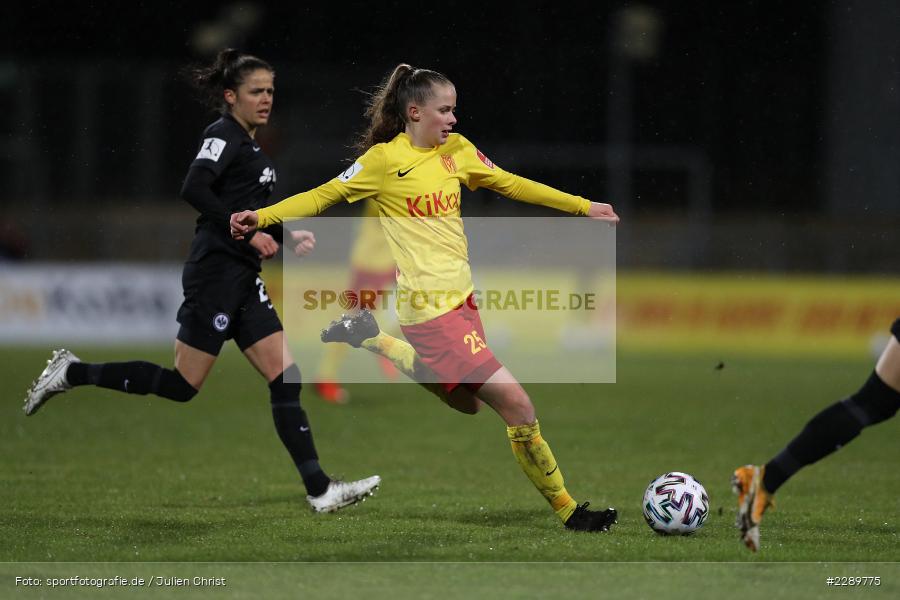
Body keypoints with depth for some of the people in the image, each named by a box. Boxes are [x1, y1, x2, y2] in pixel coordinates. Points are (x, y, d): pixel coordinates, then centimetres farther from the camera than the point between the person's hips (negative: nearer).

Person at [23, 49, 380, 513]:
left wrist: (288, 237, 15)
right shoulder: (223, 135, -9)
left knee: (286, 379, 0)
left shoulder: (249, 145, 19)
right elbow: (194, 190, -25)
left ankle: (320, 491, -4)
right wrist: (247, 232, -25)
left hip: (243, 282, 9)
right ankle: (73, 373, 8)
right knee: (182, 385, -6)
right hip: (215, 276, -9)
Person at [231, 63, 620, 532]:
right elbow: (324, 196, -3)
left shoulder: (457, 151, 10)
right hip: (432, 308, -8)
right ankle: (566, 508, -1)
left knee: (467, 404, 24)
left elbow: (511, 184, 21)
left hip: (461, 296, 8)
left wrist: (582, 206, 23)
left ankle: (372, 337, 27)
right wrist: (262, 216, -15)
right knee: (516, 405, -12)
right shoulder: (384, 160, -8)